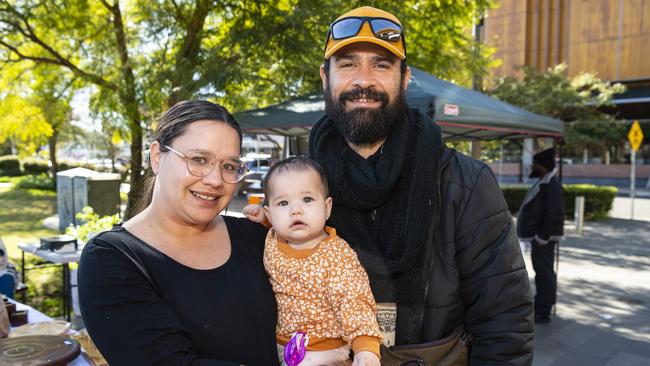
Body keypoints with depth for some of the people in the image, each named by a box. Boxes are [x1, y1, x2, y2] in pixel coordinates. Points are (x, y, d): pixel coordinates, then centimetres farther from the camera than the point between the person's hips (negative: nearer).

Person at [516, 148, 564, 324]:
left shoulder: (551, 186, -18)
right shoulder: (544, 183, 14)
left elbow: (553, 215, -23)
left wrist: (542, 237, -21)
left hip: (543, 238, -10)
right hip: (538, 237, 10)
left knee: (544, 273, -3)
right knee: (542, 272, 17)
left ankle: (543, 312, 4)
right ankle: (539, 307, 29)